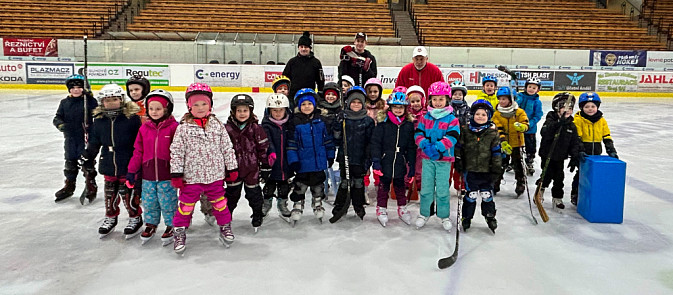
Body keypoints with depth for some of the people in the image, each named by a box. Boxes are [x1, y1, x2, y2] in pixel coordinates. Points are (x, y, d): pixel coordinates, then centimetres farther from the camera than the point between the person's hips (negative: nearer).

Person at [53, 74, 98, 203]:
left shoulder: (88, 100, -5)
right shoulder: (64, 103, 5)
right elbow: (57, 117, 4)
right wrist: (61, 124, -16)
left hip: (86, 138, -4)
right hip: (70, 138, 4)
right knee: (70, 162, 15)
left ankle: (91, 186, 17)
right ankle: (69, 186, 30)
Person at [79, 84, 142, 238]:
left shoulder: (132, 118, -12)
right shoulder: (99, 120, 3)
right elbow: (94, 141, 15)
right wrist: (87, 156, 11)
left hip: (127, 166, -5)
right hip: (108, 165, 5)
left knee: (127, 193, 2)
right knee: (110, 193, 15)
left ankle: (135, 218, 21)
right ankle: (110, 218, 35)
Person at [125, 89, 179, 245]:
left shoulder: (174, 127, -9)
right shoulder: (144, 128, 4)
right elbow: (138, 151, 9)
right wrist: (131, 171, 9)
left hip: (167, 175, -4)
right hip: (147, 175, 4)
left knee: (168, 202, 5)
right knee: (149, 202, 16)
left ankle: (171, 225, 24)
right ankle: (150, 224, 36)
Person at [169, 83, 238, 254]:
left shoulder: (217, 125, 0)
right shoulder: (183, 128, -6)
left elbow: (227, 148, 4)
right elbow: (176, 152, -4)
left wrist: (232, 169, 5)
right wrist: (176, 174, -6)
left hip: (215, 175, 2)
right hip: (191, 176, -1)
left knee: (219, 202, 16)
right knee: (186, 205, 8)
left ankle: (225, 227, 36)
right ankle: (179, 232, 26)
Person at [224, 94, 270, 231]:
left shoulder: (256, 128, -5)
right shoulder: (227, 128, -4)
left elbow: (263, 147, 0)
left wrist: (266, 165, -1)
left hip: (251, 167, -1)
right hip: (233, 167, 1)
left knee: (254, 193, 10)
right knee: (232, 193, 14)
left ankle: (257, 215, 29)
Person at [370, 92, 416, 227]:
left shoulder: (409, 124, 1)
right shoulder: (383, 122, -8)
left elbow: (411, 147, 5)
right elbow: (375, 142, -8)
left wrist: (411, 165, 4)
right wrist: (376, 161, -14)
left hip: (400, 162, 2)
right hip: (385, 160, -2)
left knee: (400, 184, 15)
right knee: (384, 184, 9)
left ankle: (402, 208, 31)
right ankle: (381, 209, 25)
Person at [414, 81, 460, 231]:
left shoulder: (452, 119, -4)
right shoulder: (425, 117, 5)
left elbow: (452, 137, -13)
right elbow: (418, 133, 2)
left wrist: (437, 148, -24)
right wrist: (426, 146, -17)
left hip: (444, 158, -2)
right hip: (427, 158, 2)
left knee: (442, 189, 3)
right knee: (426, 187, 10)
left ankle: (444, 216, 19)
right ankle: (424, 214, 24)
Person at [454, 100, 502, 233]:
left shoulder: (492, 133, -2)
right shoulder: (465, 130, -3)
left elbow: (496, 152, 0)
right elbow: (458, 146, 4)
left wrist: (496, 168, -1)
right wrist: (458, 161, 0)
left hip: (486, 171, 1)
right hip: (470, 169, 0)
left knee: (487, 195, 11)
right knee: (471, 195, 8)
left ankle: (490, 216, 29)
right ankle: (466, 217, 23)